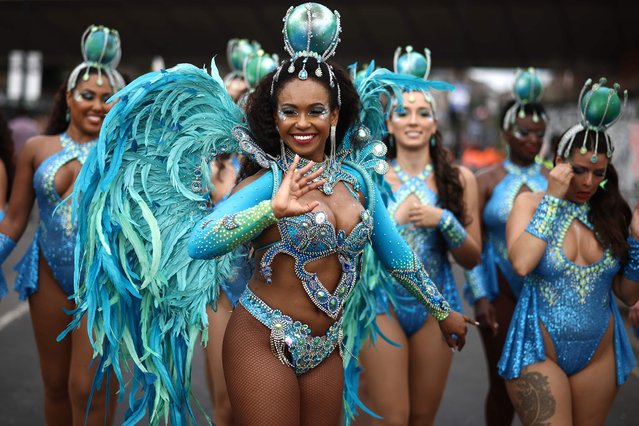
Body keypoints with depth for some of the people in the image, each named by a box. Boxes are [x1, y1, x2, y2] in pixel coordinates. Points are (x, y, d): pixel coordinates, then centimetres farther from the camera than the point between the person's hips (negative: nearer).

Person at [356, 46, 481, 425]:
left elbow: (473, 258, 1)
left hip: (436, 305, 2)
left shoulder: (459, 179, 2)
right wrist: (394, 220, -14)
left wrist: (443, 219, -13)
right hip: (383, 302, -2)